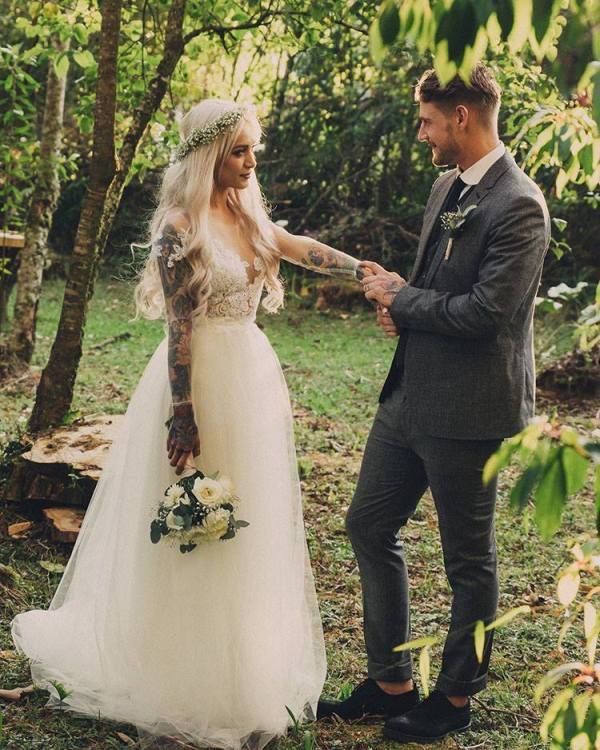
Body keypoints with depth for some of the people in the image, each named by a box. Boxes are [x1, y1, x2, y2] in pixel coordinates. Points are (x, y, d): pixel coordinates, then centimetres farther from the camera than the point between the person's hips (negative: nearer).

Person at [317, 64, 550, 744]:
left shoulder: (518, 207, -18)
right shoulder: (446, 186, 10)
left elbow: (485, 310, -24)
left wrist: (401, 297, -11)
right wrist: (399, 300, 0)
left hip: (468, 409, -9)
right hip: (410, 394, 10)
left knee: (469, 559, 8)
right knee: (369, 527, 14)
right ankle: (391, 682, 28)